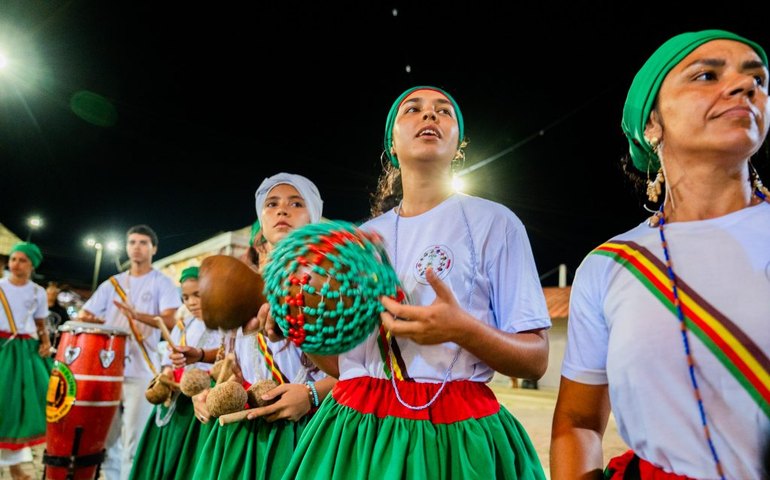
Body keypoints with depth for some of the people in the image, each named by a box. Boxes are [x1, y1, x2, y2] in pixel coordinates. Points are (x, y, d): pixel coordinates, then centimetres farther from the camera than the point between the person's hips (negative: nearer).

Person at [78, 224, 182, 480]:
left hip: (141, 373, -4)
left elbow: (170, 321, -14)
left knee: (134, 443, -4)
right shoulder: (112, 283, 13)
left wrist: (137, 314, -30)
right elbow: (84, 314, 12)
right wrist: (87, 320, -12)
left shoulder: (162, 283, 0)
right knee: (106, 438, 12)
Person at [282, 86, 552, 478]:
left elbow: (536, 359, -6)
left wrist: (462, 330, -23)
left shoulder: (493, 222, -4)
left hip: (453, 434, -3)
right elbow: (341, 362, 12)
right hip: (355, 431, 4)